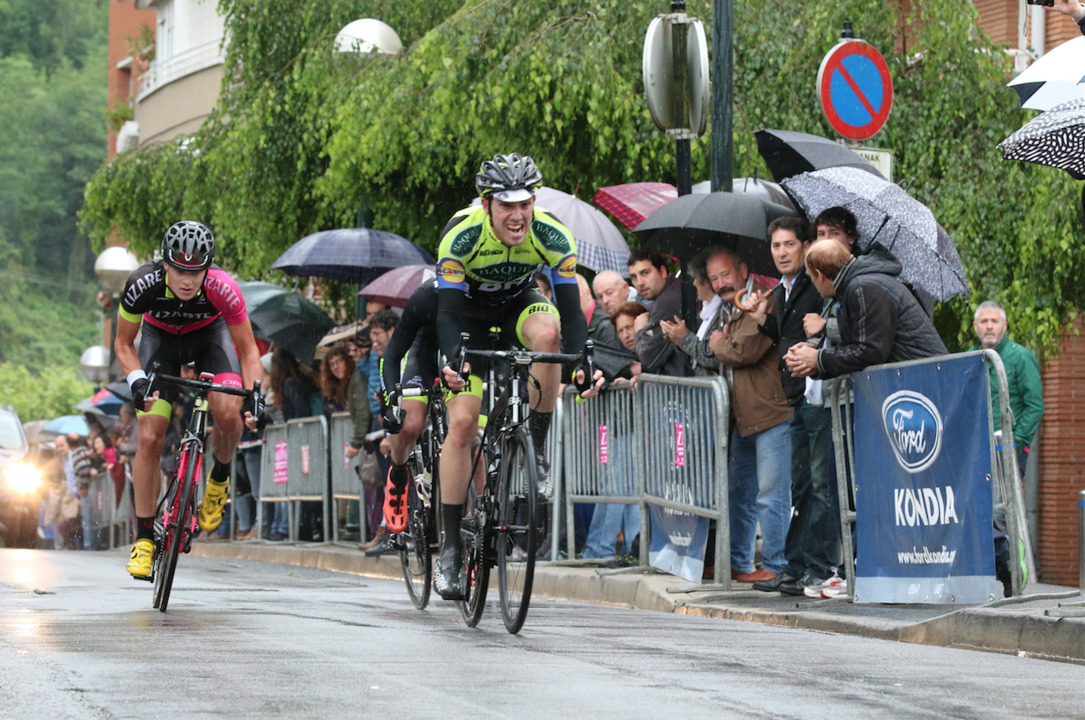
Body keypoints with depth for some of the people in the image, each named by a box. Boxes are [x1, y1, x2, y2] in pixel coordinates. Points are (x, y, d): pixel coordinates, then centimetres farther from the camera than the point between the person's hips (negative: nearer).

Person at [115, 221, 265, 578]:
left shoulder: (222, 289, -35)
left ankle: (220, 476, 5)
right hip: (161, 336, 0)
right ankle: (144, 539, 0)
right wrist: (137, 381, -34)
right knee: (149, 438, -11)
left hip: (209, 333, 0)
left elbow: (248, 351, -20)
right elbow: (123, 344, -17)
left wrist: (254, 396, -35)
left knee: (228, 412, -27)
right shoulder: (143, 284, -34)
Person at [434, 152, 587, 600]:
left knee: (546, 332, -36)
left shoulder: (553, 238, -28)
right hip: (471, 310, -1)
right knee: (462, 422, -14)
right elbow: (448, 313, -34)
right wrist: (452, 361, -54)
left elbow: (570, 310, -28)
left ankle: (536, 451, -19)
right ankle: (451, 546, -6)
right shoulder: (461, 236, -32)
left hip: (520, 303, 1)